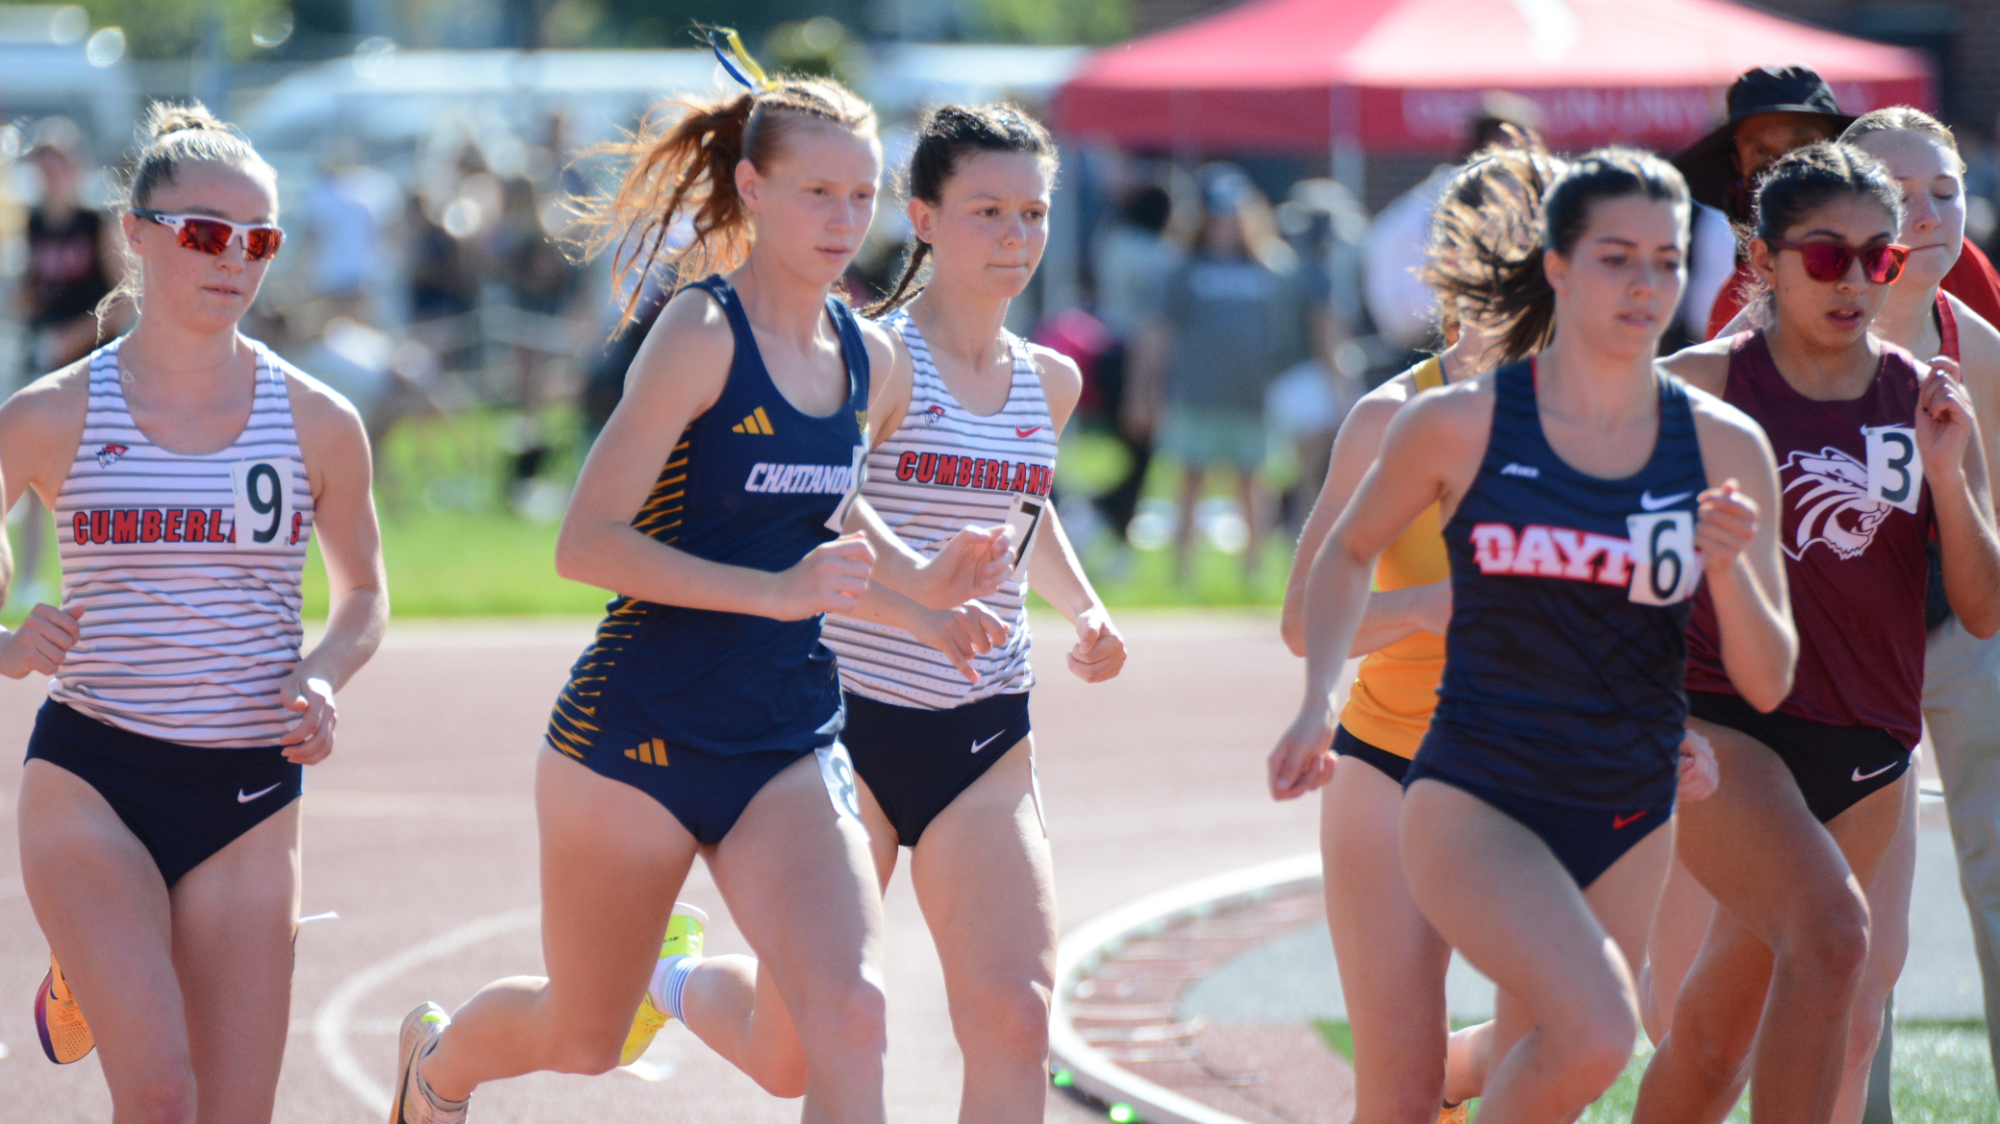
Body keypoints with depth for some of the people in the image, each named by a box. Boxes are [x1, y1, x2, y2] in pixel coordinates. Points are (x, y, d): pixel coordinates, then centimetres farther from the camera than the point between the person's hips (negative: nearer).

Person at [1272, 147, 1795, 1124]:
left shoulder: (1722, 448, 0)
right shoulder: (1459, 425, -6)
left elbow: (1768, 683, 1)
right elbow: (1348, 550, 13)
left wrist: (1730, 569, -18)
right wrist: (1319, 704, -1)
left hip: (1626, 824, 4)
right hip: (1471, 809, -4)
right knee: (1597, 1032, -27)